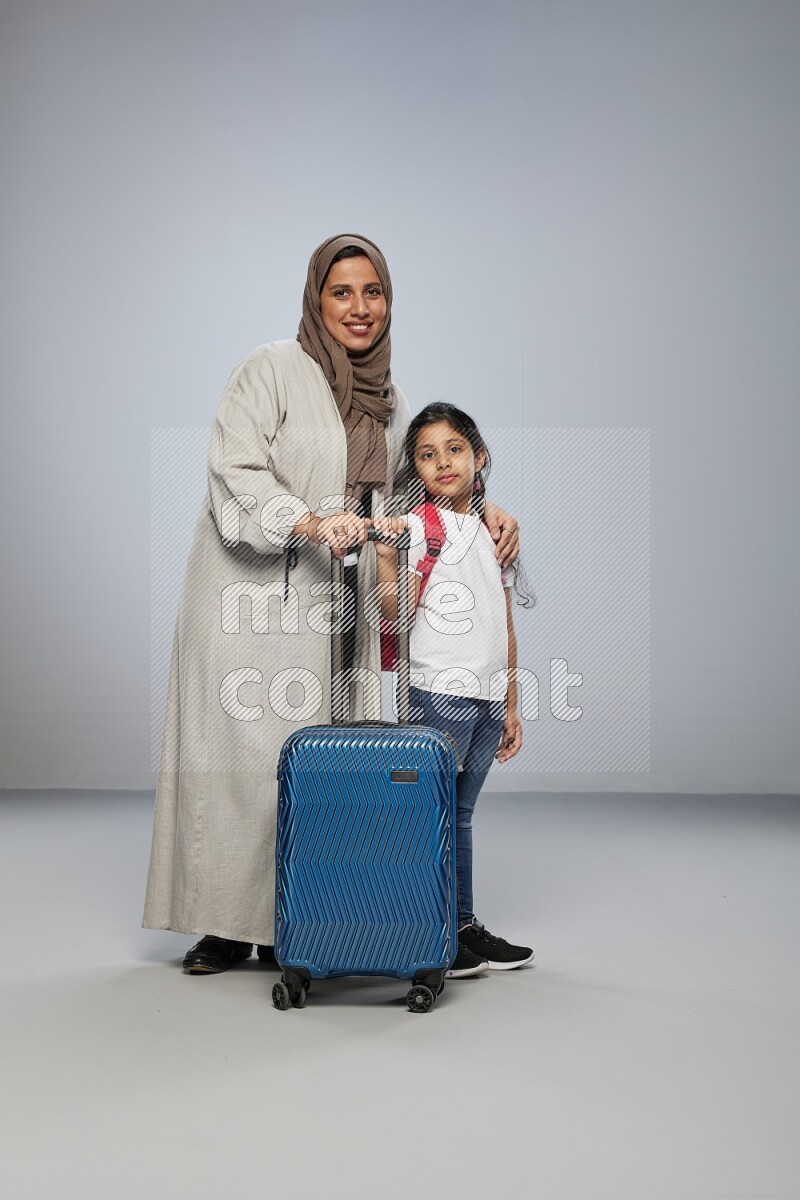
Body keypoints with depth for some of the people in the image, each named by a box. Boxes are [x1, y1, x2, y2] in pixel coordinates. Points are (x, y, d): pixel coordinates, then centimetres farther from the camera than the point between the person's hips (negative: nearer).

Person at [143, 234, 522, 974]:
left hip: (331, 608, 5)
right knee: (241, 749, -3)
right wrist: (310, 522, -28)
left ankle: (289, 926, 11)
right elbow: (235, 474, -14)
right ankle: (224, 923, 7)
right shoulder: (272, 369, -4)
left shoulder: (389, 400, 16)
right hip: (252, 597, -5)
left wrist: (484, 512, 9)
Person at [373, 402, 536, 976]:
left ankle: (464, 926, 22)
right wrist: (385, 555, -28)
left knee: (461, 811, 14)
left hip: (489, 697, 6)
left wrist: (512, 705, 17)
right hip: (439, 691, -6)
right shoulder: (417, 527, -4)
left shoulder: (495, 535, 14)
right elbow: (394, 617, -14)